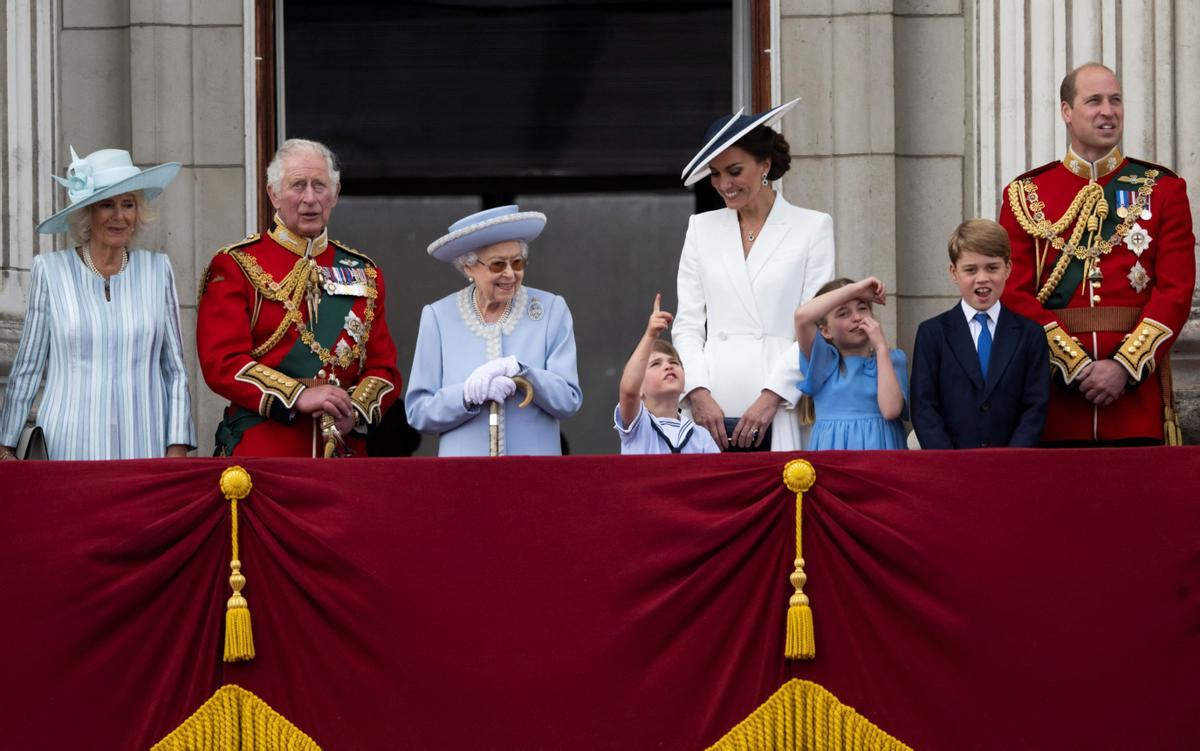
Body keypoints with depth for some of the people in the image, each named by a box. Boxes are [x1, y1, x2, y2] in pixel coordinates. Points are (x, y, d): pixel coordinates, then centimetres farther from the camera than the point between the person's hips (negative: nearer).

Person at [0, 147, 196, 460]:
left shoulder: (157, 269, 7)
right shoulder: (50, 270, 3)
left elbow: (175, 371, 9)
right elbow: (26, 368, 8)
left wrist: (178, 448, 1)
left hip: (144, 446, 1)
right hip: (70, 446, -1)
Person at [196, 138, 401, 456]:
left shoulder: (363, 273, 14)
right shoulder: (235, 267, 1)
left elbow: (383, 367, 12)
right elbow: (222, 362, -9)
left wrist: (356, 411, -9)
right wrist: (299, 397, -20)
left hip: (344, 449, 4)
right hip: (260, 450, -4)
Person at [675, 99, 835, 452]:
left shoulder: (813, 227, 6)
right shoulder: (702, 228, 15)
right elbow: (687, 325, 11)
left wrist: (771, 397, -9)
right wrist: (699, 393, -4)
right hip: (713, 409, 2)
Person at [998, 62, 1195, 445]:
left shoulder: (1163, 190, 8)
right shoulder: (1025, 195, 7)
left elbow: (1176, 290, 0)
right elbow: (1016, 294, 0)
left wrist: (1124, 367, -12)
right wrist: (1076, 366, -11)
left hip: (1137, 383, 0)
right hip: (1056, 392, 0)